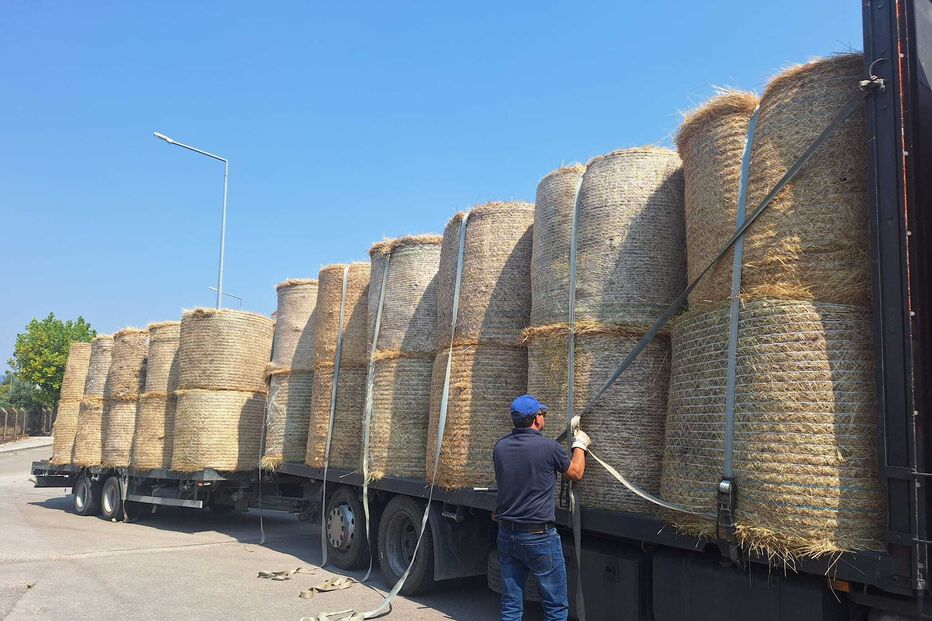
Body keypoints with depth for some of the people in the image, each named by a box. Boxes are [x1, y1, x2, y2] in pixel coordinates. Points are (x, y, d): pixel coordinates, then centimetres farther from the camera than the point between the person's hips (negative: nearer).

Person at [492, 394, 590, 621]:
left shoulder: (500, 447, 0)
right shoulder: (548, 447, -15)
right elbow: (576, 473, 2)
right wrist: (580, 444, 19)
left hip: (506, 534, 6)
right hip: (539, 537, -5)